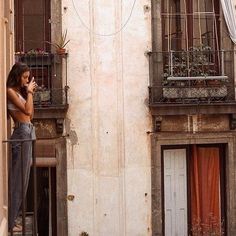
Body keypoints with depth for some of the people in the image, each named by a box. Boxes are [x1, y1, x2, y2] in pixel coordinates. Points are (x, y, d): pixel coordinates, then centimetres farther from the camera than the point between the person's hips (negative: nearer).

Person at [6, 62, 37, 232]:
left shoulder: (20, 91, 18)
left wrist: (30, 93, 15)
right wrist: (29, 92, -3)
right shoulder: (10, 91, -7)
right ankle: (10, 222, -3)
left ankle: (13, 218, 16)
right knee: (18, 177, -7)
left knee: (23, 176, 10)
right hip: (22, 133, -9)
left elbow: (31, 115, 18)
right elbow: (27, 110, -15)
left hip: (29, 132, 9)